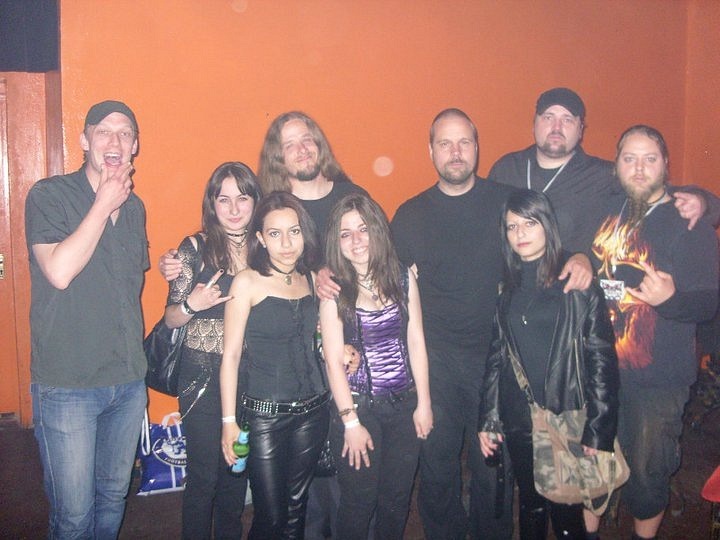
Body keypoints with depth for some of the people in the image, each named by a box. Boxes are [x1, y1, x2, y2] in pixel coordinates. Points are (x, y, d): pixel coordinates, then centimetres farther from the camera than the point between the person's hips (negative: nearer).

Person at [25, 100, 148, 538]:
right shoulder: (49, 196, -8)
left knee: (114, 497, 19)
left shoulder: (134, 207, 9)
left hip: (129, 381, 5)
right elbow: (59, 272, -23)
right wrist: (104, 204, -16)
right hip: (67, 386, -5)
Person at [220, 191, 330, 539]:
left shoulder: (310, 279, 6)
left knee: (296, 511, 15)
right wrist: (229, 420, -10)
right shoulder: (247, 281, -8)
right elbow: (231, 355, -8)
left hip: (312, 410, 5)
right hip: (264, 414, -4)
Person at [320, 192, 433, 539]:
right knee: (359, 501, 10)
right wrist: (351, 422, -11)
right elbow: (334, 360, -10)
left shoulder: (403, 279, 0)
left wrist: (423, 403, 2)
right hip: (358, 405, -3)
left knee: (397, 499, 16)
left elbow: (416, 343, 3)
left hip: (404, 405, 3)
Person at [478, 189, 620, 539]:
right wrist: (488, 420, 5)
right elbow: (495, 356, 8)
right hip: (518, 421, 4)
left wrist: (598, 430, -10)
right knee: (530, 506, 17)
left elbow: (602, 359, -7)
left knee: (566, 512, 4)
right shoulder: (505, 286, 6)